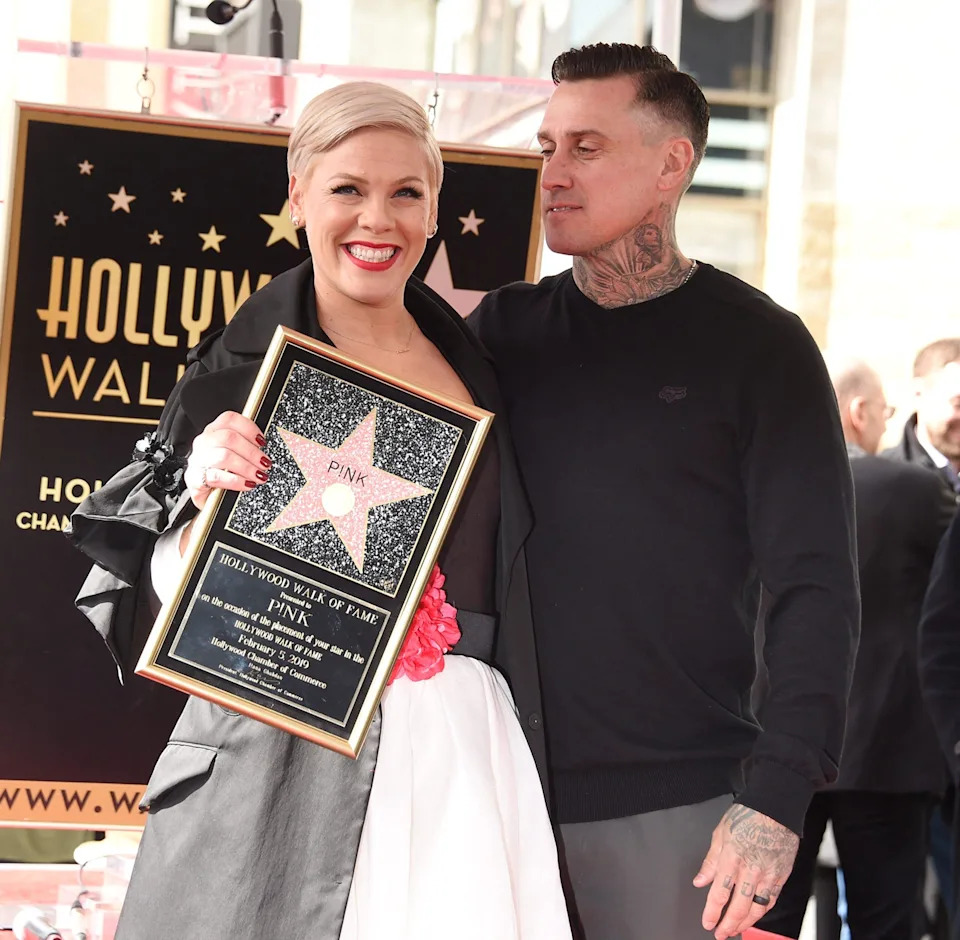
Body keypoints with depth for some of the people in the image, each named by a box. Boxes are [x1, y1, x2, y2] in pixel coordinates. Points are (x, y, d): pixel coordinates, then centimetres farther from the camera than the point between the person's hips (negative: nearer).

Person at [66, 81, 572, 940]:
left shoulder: (469, 361, 12)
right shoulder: (245, 370, -2)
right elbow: (171, 594, -3)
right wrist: (208, 503, -20)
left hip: (460, 741, 4)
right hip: (289, 753, -4)